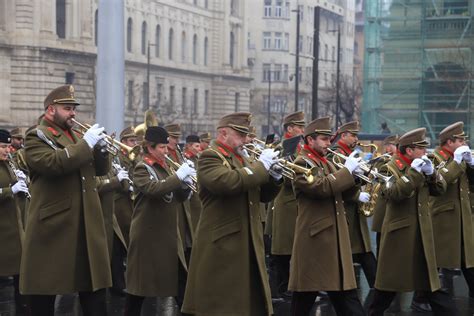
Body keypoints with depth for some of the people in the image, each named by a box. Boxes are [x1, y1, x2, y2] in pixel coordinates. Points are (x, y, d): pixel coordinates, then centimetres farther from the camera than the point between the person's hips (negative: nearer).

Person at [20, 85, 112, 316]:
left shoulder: (75, 136, 19)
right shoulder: (36, 137, -5)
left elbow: (101, 169, 18)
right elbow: (52, 163, -25)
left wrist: (100, 148, -1)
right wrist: (86, 144, -20)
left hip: (86, 225, 7)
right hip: (53, 226, -7)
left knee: (95, 296, 7)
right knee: (44, 294, 1)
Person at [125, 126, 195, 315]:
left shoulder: (164, 167, 15)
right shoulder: (142, 168, -8)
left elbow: (179, 197, 13)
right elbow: (153, 188, -28)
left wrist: (184, 184, -7)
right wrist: (178, 176, -29)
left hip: (168, 233, 7)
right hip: (148, 234, -7)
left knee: (180, 278, 6)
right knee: (141, 278, 0)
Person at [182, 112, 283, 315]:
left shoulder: (241, 158, 18)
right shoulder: (210, 157, -9)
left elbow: (262, 196, 19)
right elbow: (228, 181, -29)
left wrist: (274, 176, -1)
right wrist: (260, 165, -19)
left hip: (248, 244, 8)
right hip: (222, 245, -8)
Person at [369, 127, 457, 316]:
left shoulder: (421, 166, 10)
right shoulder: (390, 169, -9)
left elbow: (440, 189, 5)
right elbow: (393, 194, -26)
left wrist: (430, 172, -12)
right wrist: (414, 172, -27)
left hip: (422, 234, 6)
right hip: (399, 235, -6)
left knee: (429, 282, 8)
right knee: (391, 281, 4)